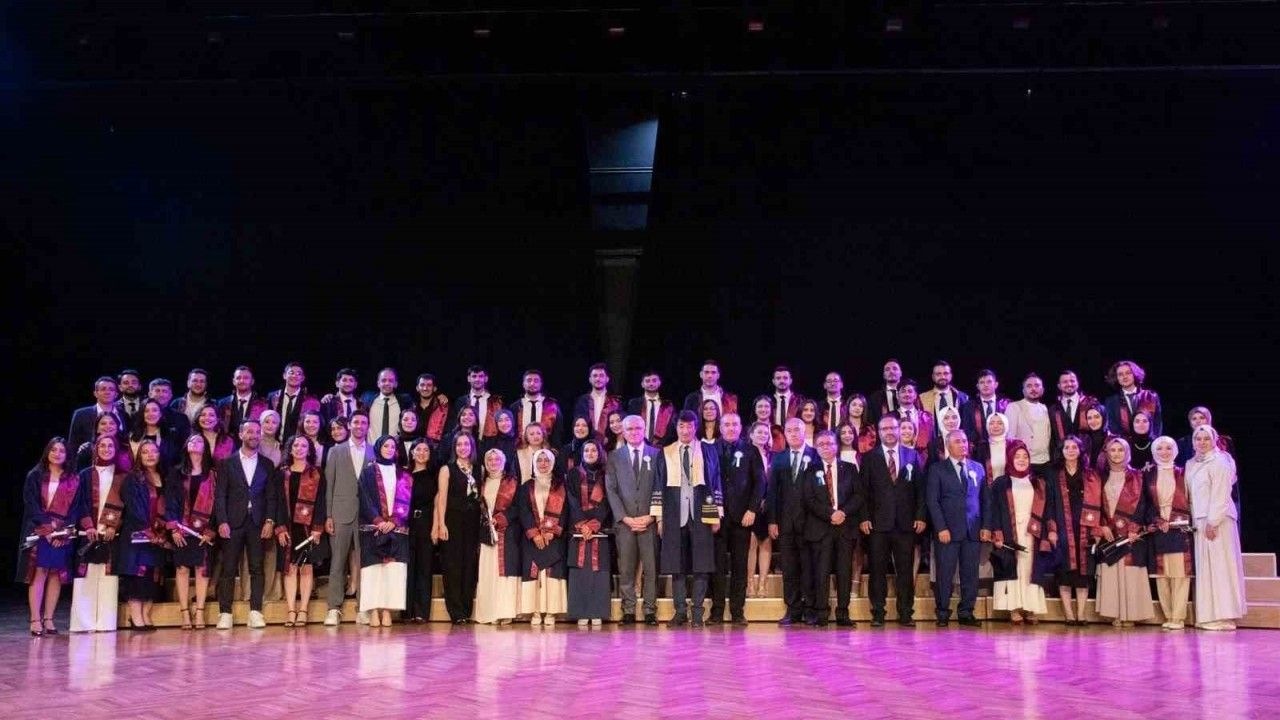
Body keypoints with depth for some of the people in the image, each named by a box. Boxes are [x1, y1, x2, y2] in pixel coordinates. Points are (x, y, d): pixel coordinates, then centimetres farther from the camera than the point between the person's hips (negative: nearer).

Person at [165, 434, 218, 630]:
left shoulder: (212, 476, 7)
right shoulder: (176, 474, 8)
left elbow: (215, 503, 2)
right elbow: (170, 502, 3)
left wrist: (210, 530, -6)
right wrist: (173, 528, -7)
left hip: (203, 530, 0)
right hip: (181, 529, 0)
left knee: (202, 568, -3)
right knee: (182, 569, -1)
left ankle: (199, 612, 0)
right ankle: (185, 614, 2)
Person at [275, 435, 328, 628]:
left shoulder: (316, 474, 5)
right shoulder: (282, 474, 10)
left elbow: (320, 502, 0)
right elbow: (278, 502, 5)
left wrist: (318, 528, -9)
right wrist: (280, 528, -5)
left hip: (308, 526, -1)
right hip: (288, 527, 2)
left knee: (306, 568, -2)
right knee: (289, 568, -1)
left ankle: (303, 610, 1)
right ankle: (291, 611, 0)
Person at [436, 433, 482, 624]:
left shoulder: (478, 470, 14)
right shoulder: (447, 469, 4)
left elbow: (481, 497, 11)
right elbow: (442, 498, -2)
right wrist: (441, 524, -11)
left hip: (473, 522, 4)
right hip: (453, 521, -3)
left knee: (470, 565, 2)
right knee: (453, 566, -5)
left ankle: (467, 610, 8)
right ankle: (457, 613, -2)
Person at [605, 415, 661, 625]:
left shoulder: (656, 454, 8)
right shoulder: (614, 456, 10)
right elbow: (611, 490, 4)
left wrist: (651, 516, -7)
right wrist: (624, 517, -6)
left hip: (649, 521, -1)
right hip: (624, 521, 1)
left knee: (651, 568, -1)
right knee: (626, 569, 0)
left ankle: (650, 611, 4)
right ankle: (628, 612, 5)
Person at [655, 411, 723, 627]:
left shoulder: (707, 451, 7)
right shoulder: (665, 454, 9)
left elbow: (716, 483, 6)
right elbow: (658, 486, 8)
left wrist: (717, 515, 1)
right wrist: (659, 517, 3)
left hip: (701, 514, -1)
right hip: (674, 516, 1)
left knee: (701, 565, -1)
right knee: (676, 566, 2)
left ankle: (697, 613, 5)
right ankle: (680, 611, 10)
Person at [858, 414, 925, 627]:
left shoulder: (912, 455, 10)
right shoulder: (870, 458, 6)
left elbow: (920, 489, 8)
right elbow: (864, 491, 3)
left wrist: (920, 516, 0)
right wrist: (864, 517, -5)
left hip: (905, 522, 1)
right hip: (878, 522, -1)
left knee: (905, 570, 3)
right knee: (878, 571, 2)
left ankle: (905, 613, 9)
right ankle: (878, 614, 7)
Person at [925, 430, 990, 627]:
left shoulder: (978, 468, 14)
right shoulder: (937, 469, 3)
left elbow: (986, 500, 14)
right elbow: (932, 500, -3)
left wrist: (986, 526, 4)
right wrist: (941, 528, -10)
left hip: (973, 530, 3)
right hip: (948, 530, -3)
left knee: (970, 573, 3)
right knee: (945, 574, -2)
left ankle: (966, 613, 12)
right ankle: (942, 614, 7)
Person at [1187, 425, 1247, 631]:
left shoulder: (1219, 462, -7)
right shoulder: (1191, 464, 16)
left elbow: (1221, 495, -12)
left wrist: (1212, 521, -17)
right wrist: (1193, 520, 9)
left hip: (1217, 520, -7)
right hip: (1199, 521, 7)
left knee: (1219, 565, -6)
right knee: (1204, 566, 6)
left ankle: (1223, 616, -4)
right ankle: (1207, 616, 8)